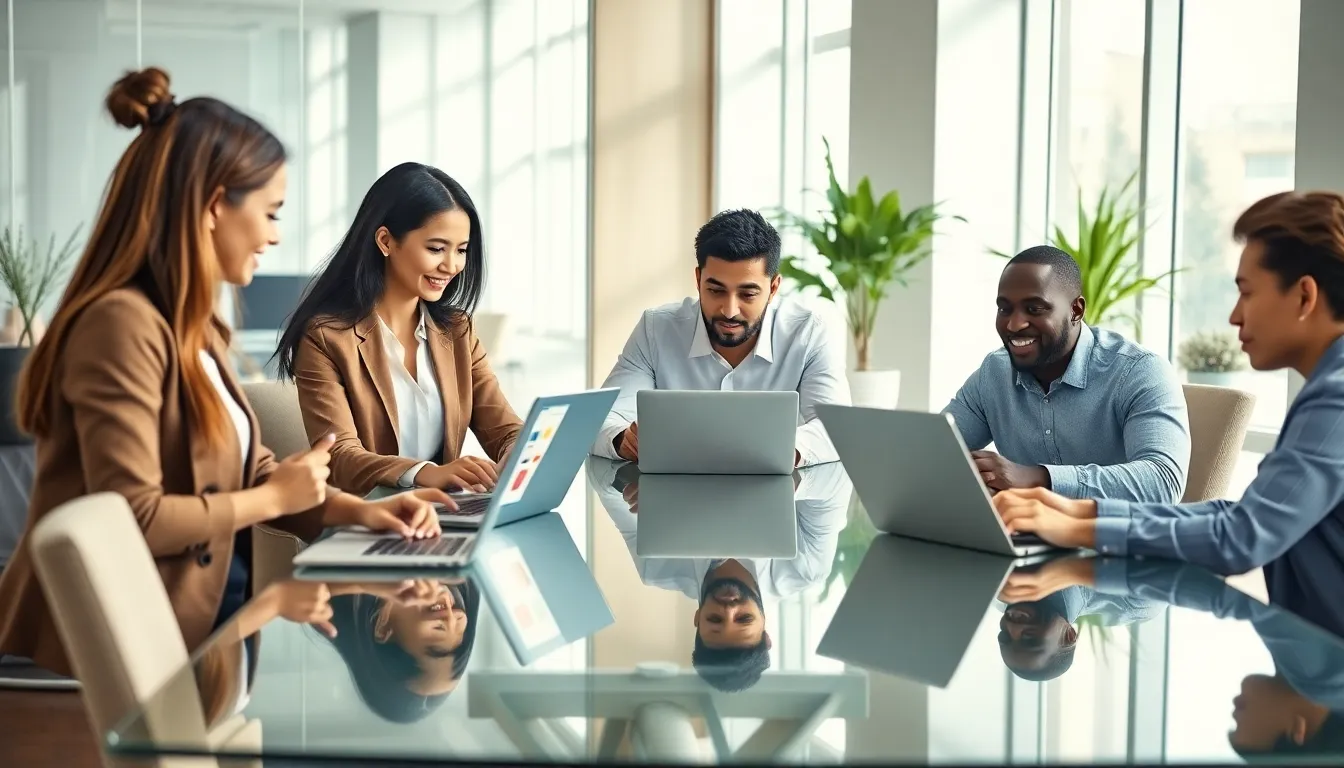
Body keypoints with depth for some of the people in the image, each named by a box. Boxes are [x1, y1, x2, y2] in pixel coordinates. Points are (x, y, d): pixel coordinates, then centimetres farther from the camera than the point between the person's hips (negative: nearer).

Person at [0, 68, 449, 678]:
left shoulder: (192, 326, 14)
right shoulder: (122, 323, -19)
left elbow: (246, 471, 14)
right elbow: (132, 518, -25)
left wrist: (358, 510, -1)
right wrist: (274, 498, -12)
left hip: (203, 612, 9)